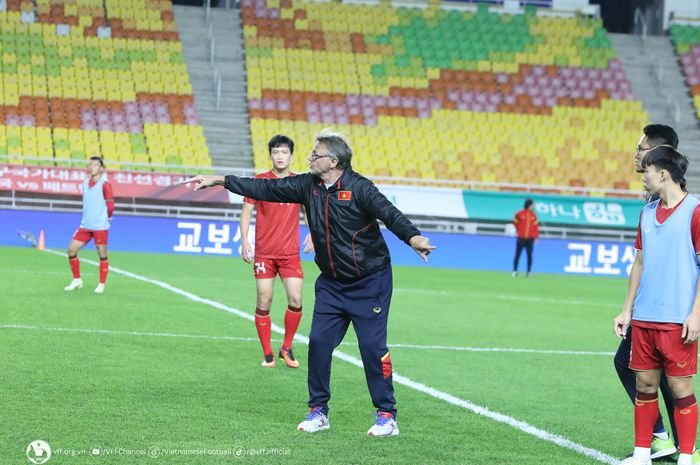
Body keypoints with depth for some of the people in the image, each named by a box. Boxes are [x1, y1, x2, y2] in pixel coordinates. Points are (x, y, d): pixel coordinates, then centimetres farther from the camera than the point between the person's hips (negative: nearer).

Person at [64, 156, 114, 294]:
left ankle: (101, 285, 10)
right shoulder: (85, 184, 12)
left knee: (102, 255, 0)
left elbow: (110, 206, -8)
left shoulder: (105, 185, -9)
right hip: (85, 225, 7)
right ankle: (77, 280, 15)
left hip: (100, 227, -7)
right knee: (72, 250, 2)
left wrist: (105, 218, 5)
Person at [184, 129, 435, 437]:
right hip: (331, 283, 6)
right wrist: (219, 180, 4)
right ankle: (318, 412, 12)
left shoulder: (359, 188, -18)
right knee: (319, 342, 0)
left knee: (372, 346, -8)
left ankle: (386, 417, 1)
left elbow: (389, 213, -30)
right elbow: (266, 189, 6)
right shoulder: (309, 185, 0)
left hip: (369, 282, -6)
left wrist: (413, 237, -50)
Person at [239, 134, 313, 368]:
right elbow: (246, 211, 1)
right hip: (264, 253, -1)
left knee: (295, 301, -8)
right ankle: (267, 354, 10)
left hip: (291, 253, 1)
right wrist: (244, 241, -10)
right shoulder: (260, 181, -1)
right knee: (264, 303, -2)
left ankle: (287, 349, 11)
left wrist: (313, 233, 0)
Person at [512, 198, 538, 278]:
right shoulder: (520, 214, -3)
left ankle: (528, 272, 5)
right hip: (521, 238, -2)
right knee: (517, 254, 0)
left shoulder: (533, 215, 5)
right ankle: (515, 271, 6)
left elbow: (536, 226, 5)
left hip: (530, 238, 2)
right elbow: (515, 222, 14)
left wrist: (536, 237, -1)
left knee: (529, 255, 1)